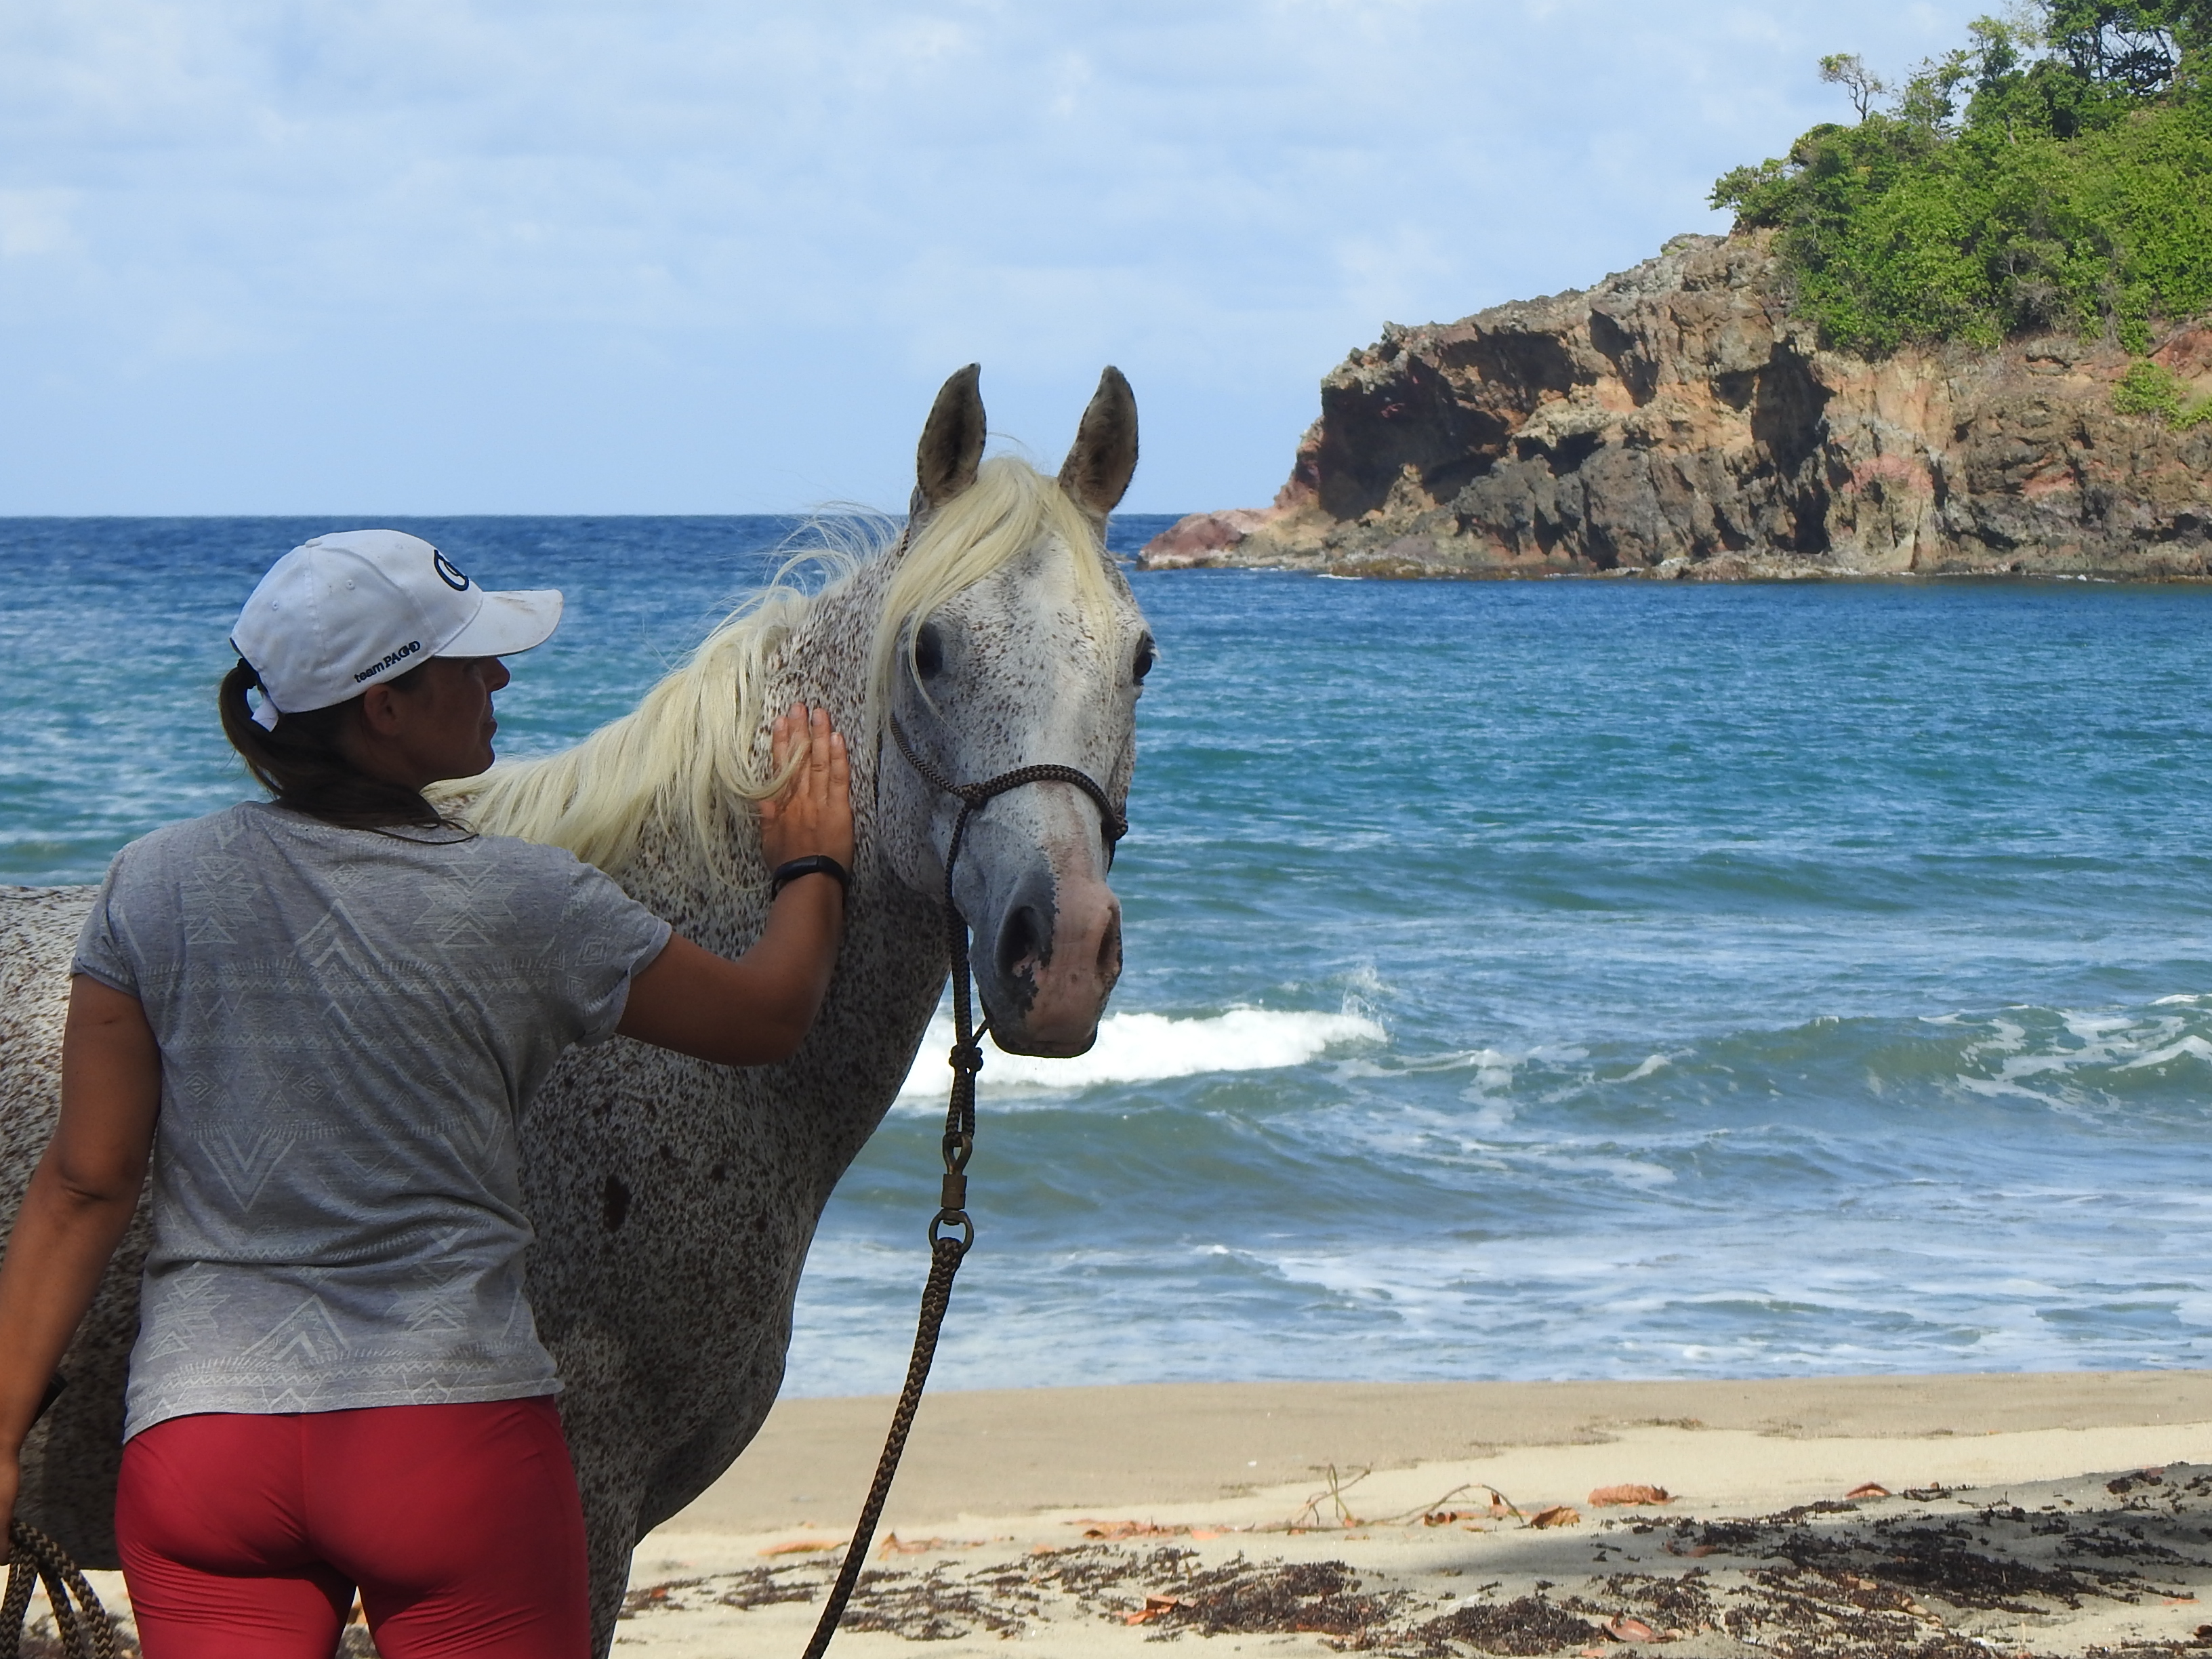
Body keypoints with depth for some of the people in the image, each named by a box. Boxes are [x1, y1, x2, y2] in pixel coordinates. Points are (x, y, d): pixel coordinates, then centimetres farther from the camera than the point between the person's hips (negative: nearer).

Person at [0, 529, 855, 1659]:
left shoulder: (154, 888, 0)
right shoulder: (519, 907, -6)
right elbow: (766, 1019, 10)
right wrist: (810, 867, 30)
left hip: (193, 1433, 3)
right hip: (456, 1436, -2)